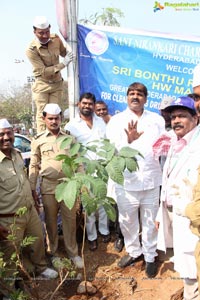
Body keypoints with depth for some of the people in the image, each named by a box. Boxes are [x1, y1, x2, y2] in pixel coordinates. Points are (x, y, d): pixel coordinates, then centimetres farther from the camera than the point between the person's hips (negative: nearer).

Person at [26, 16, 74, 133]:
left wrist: (69, 54, -4)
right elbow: (43, 72, -23)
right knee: (42, 114, -2)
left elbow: (63, 52, 17)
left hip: (57, 83, 4)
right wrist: (63, 64, -24)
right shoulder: (31, 49, -20)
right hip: (42, 85, -4)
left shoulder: (55, 38, -4)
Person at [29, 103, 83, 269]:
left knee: (70, 220, 9)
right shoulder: (38, 140, 0)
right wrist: (32, 188, 1)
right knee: (51, 221, 12)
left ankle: (73, 252, 26)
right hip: (48, 186, 0)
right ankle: (54, 253, 31)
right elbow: (34, 166, 3)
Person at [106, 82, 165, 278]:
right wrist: (129, 140, -20)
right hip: (126, 181, 0)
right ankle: (133, 251, 38)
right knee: (127, 221, 14)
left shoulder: (157, 120, 8)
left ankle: (150, 256, 34)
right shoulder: (116, 121, 3)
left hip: (151, 180, 0)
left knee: (150, 222, 12)